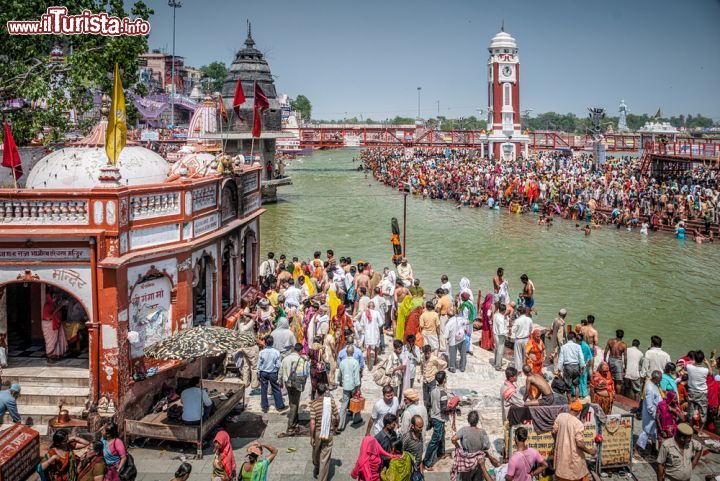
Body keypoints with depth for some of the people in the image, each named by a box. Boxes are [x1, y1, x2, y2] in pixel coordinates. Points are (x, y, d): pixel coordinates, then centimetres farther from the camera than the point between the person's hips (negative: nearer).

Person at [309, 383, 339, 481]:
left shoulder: (314, 404, -14)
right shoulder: (331, 401, -8)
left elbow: (312, 422, -17)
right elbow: (337, 417, -2)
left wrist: (311, 437, -8)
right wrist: (335, 426, 19)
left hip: (318, 433, 0)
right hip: (328, 433, 0)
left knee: (316, 452, 27)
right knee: (325, 458, 6)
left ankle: (316, 469, 51)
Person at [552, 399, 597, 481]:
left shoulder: (560, 416, -7)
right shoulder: (578, 423, -21)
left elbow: (554, 431, 2)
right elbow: (579, 443, -22)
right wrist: (589, 451, -6)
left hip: (561, 452, 5)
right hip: (573, 454, -5)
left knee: (561, 474, 19)